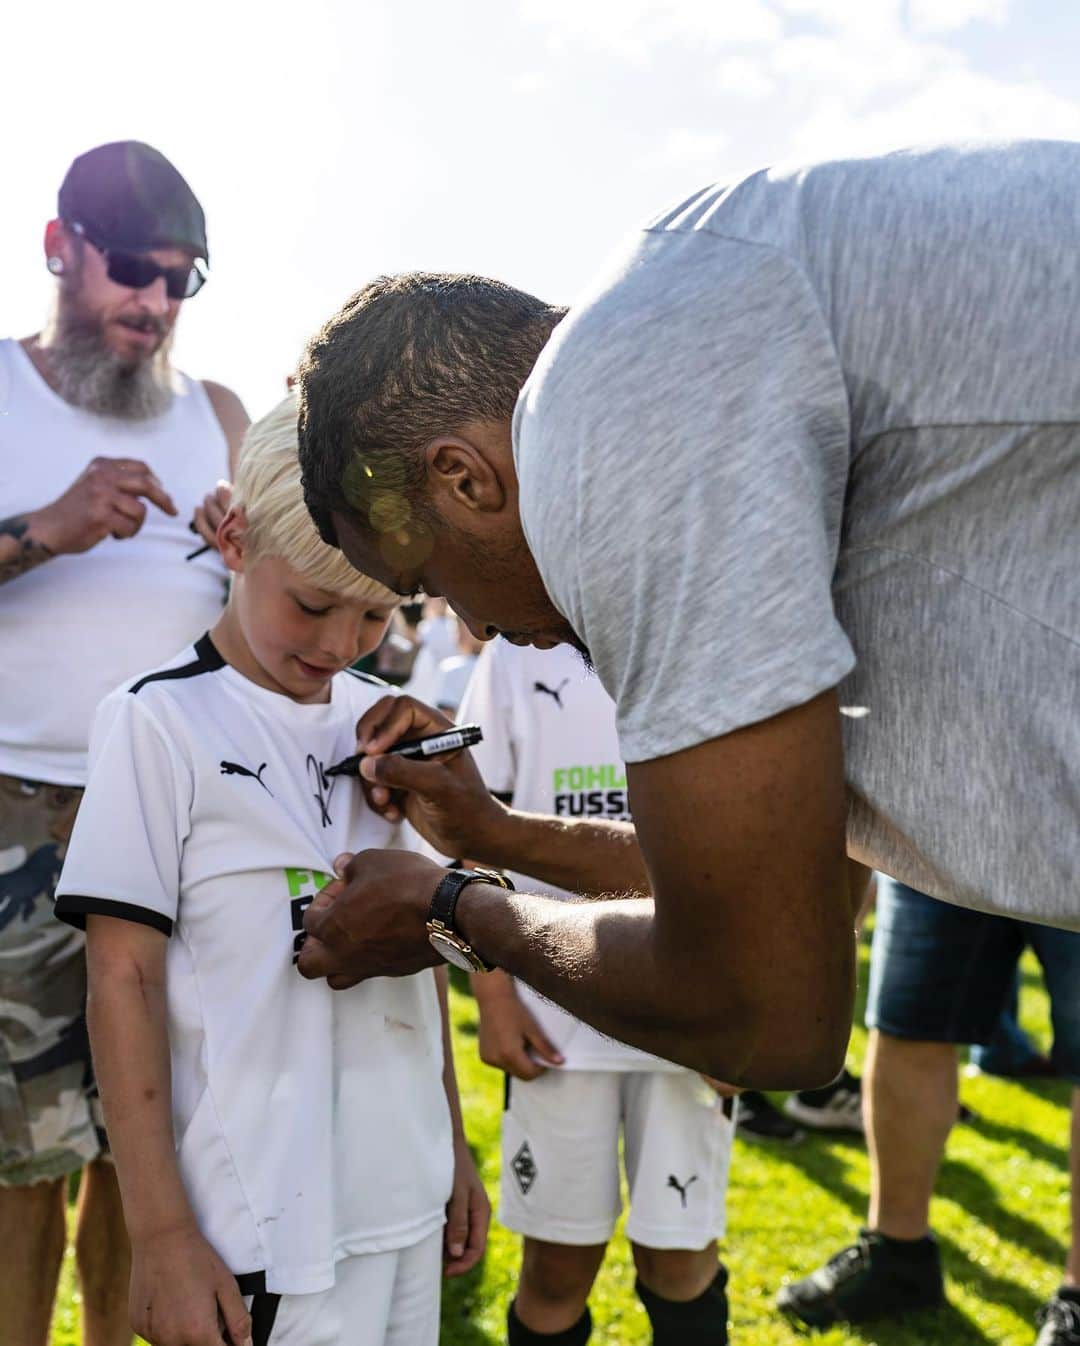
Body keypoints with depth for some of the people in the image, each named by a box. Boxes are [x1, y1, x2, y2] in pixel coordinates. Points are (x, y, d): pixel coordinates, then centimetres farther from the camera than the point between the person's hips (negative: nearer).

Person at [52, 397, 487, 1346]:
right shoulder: (161, 723, -9)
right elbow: (124, 982, -10)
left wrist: (455, 1149, 16)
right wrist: (161, 1236, -11)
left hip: (409, 1200, 5)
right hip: (262, 1231, -5)